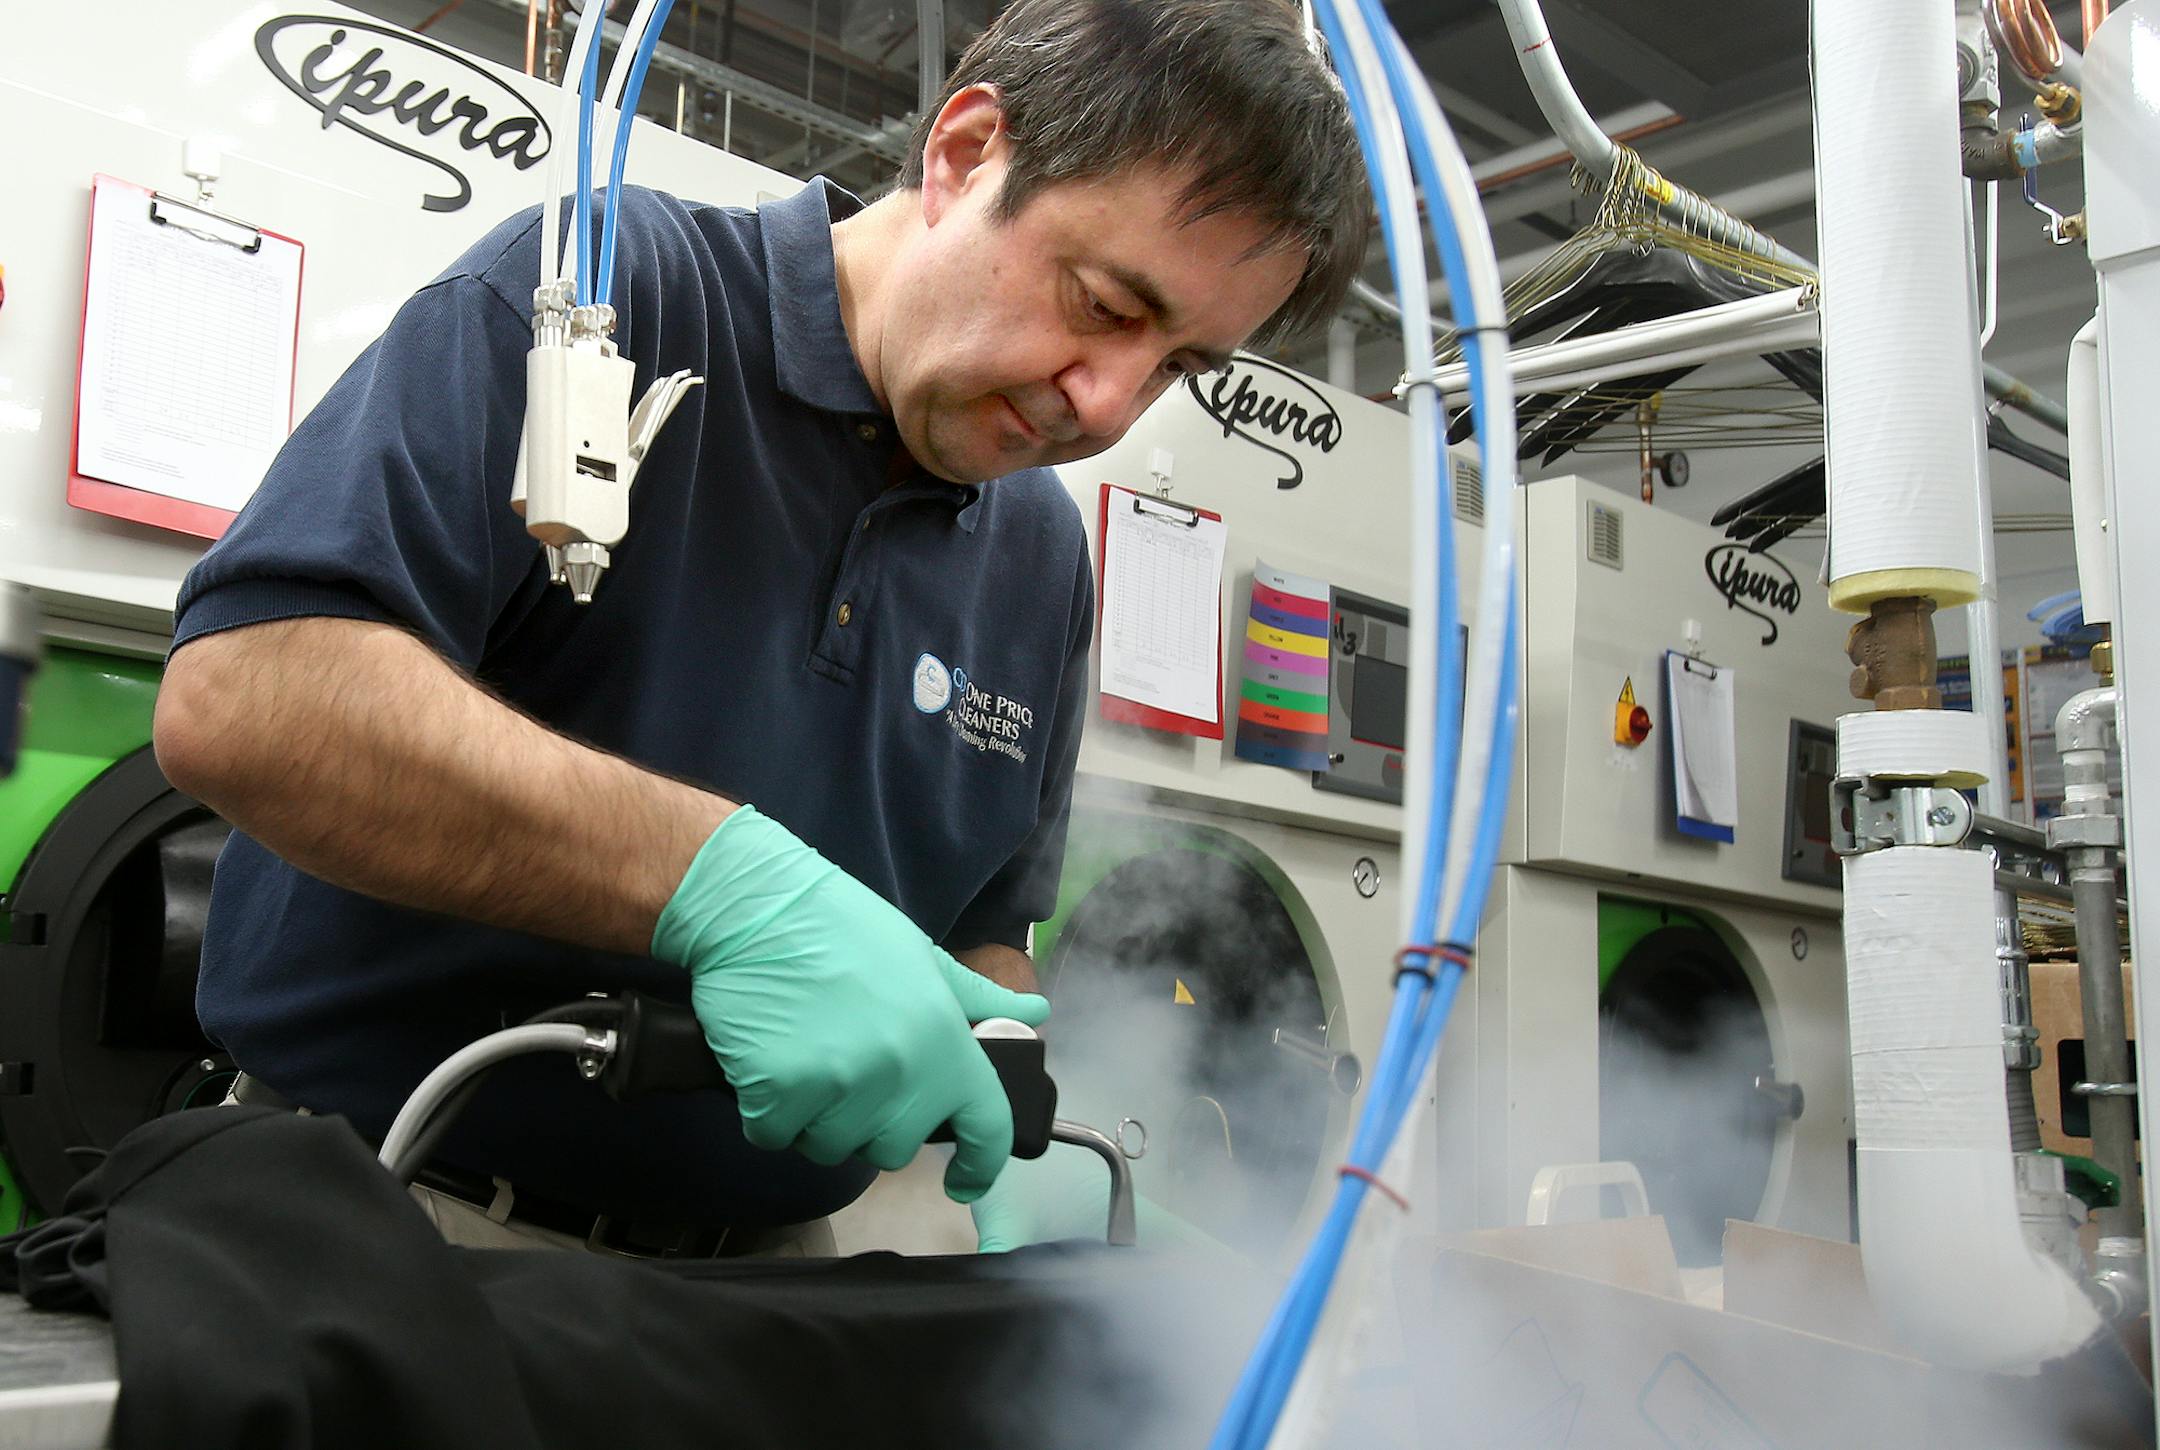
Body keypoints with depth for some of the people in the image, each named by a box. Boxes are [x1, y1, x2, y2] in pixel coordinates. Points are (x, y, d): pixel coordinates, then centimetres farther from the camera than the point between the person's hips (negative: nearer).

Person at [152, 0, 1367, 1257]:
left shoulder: (1045, 559, 8)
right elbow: (237, 696, -24)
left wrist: (1029, 1132, -5)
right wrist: (724, 882, -32)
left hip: (765, 1250, 5)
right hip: (386, 1211, -4)